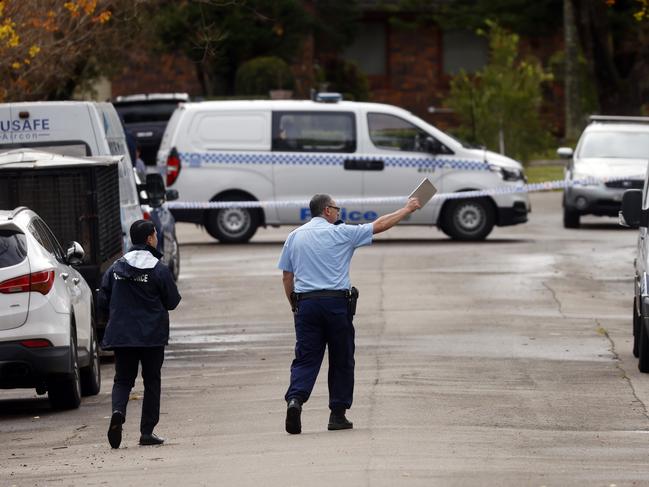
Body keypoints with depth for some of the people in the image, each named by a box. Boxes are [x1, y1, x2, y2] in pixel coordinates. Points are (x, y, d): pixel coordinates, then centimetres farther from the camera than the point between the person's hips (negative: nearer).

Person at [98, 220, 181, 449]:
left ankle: (118, 411, -20)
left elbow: (103, 302, 2)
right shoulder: (159, 269, -9)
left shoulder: (116, 268, 1)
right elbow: (172, 301, -4)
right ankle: (147, 431, 7)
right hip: (152, 336, -2)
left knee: (122, 379, 10)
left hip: (121, 335, 2)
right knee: (151, 382, 9)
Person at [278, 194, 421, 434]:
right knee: (341, 360, 9)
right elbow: (379, 225, 6)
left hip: (305, 303, 3)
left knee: (305, 359, 1)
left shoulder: (294, 237, 10)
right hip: (336, 302, -3)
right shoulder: (340, 233, -1)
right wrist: (407, 209, 18)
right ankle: (338, 414, 11)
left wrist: (295, 306, 20)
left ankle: (295, 399, -25)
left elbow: (286, 276, 10)